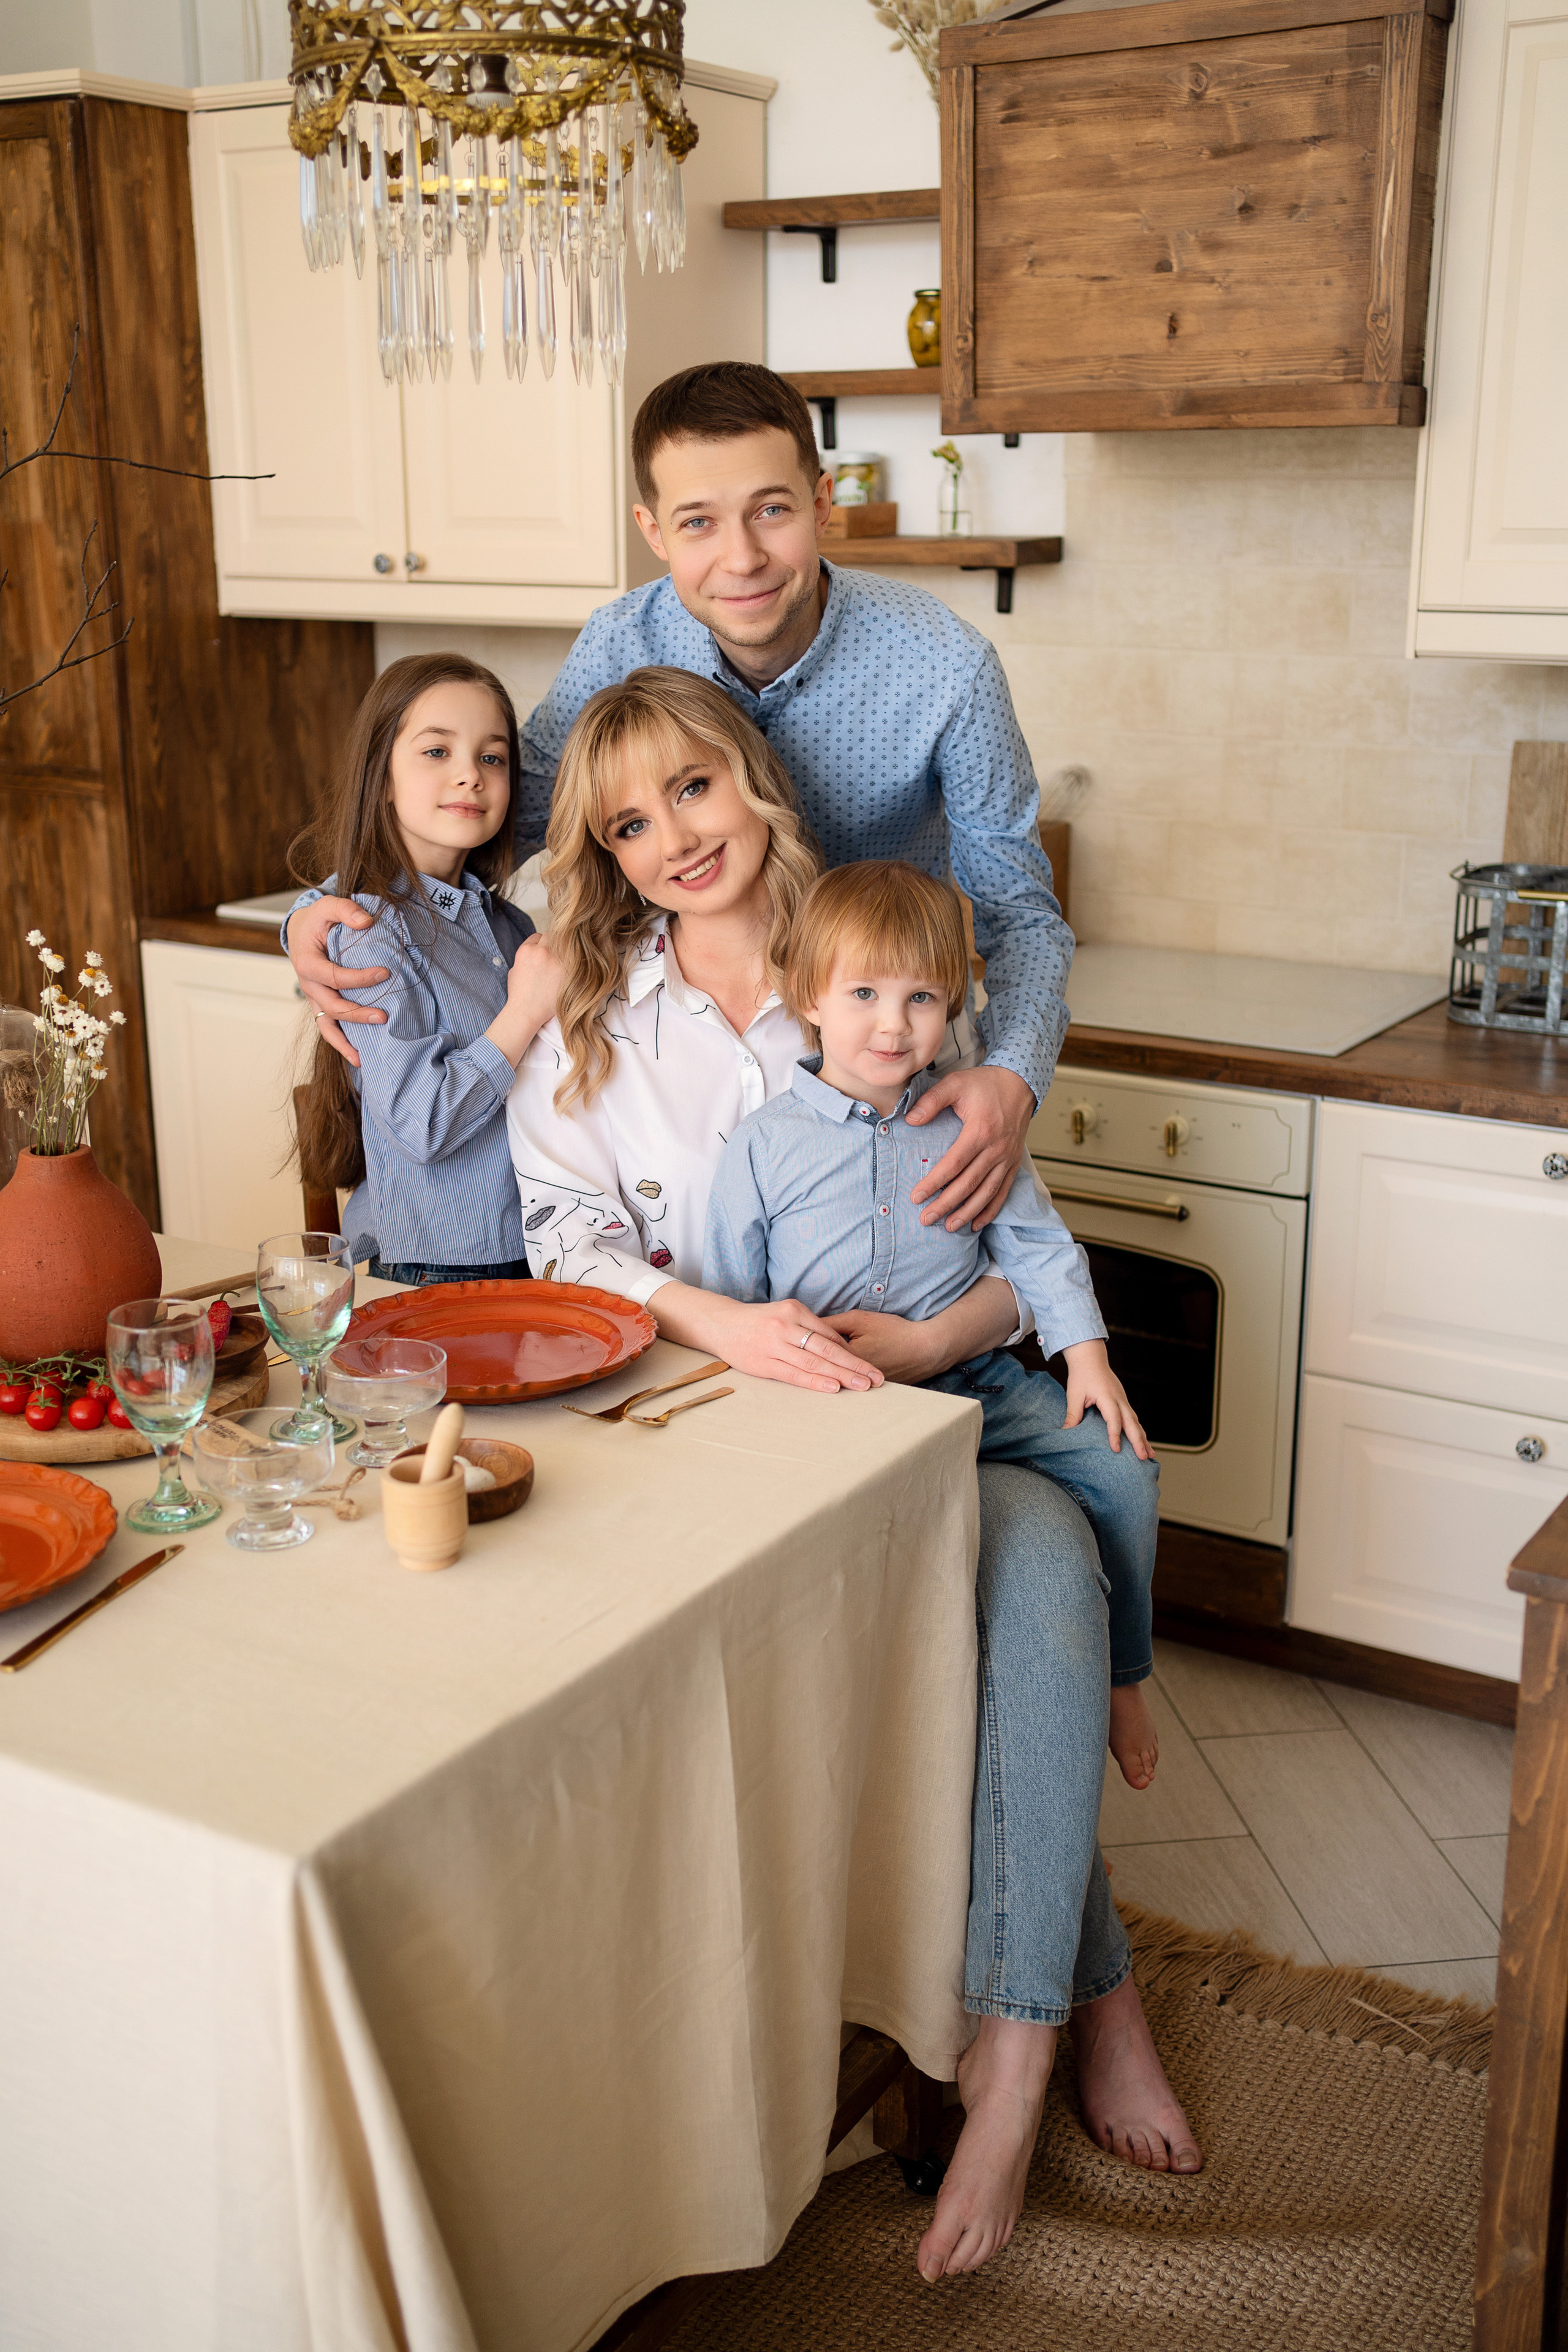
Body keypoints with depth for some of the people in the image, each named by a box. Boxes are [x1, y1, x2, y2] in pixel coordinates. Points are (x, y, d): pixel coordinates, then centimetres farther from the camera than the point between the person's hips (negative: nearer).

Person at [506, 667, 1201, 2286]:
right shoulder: (588, 1014, 8)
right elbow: (567, 1234, -3)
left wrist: (927, 1336, -17)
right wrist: (714, 1321, -22)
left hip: (918, 1397, 1)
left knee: (1048, 1549, -31)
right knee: (961, 1567, -30)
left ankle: (1012, 2055, -24)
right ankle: (1095, 1986, -12)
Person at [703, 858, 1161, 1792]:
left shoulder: (970, 1125, 6)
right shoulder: (764, 1142, -1)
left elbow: (1037, 1243, 10)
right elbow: (728, 1295, 6)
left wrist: (1087, 1355, 0)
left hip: (972, 1379, 3)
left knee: (1121, 1467, -10)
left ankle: (1123, 1678, 12)